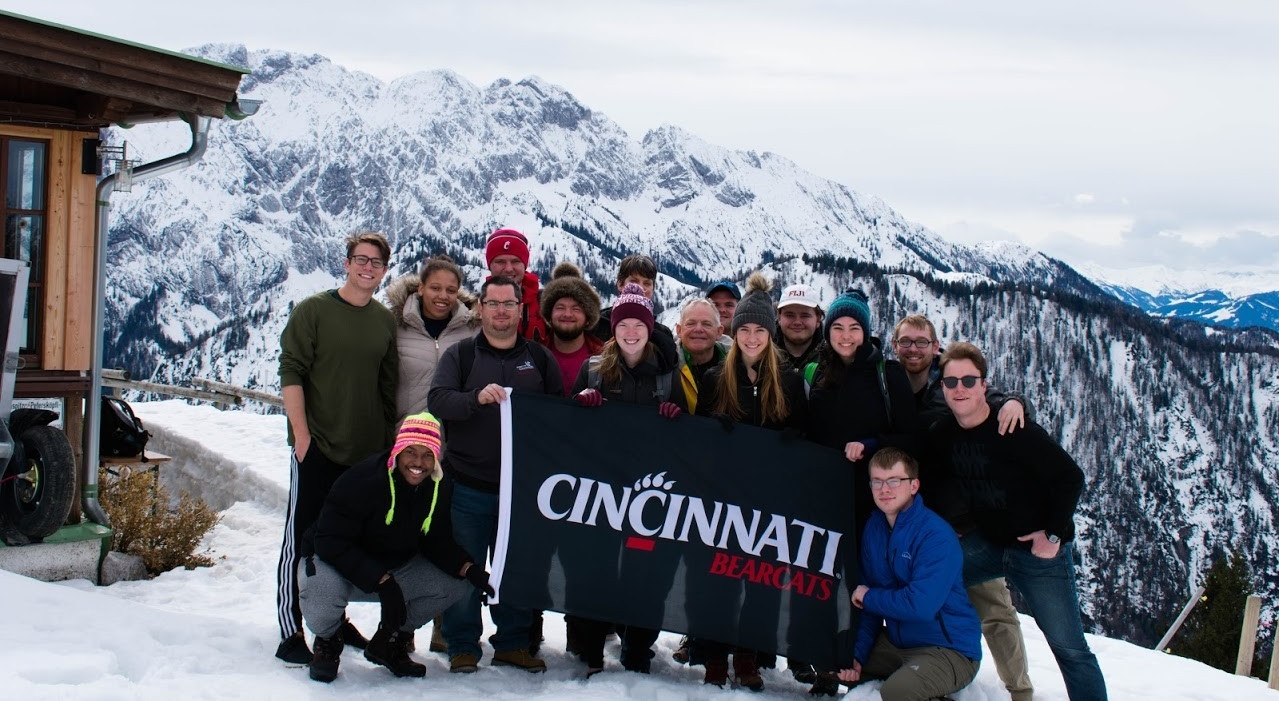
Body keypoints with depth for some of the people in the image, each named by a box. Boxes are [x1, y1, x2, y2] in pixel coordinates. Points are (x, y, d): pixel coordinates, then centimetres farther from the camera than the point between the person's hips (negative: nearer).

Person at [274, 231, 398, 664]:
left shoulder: (385, 320, 10)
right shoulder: (313, 311, -3)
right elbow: (291, 372, -8)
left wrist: (390, 441, 12)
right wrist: (301, 432, -14)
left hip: (368, 451, 5)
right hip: (317, 448, -5)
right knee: (302, 538, -2)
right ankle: (291, 632, 2)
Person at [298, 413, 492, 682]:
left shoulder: (437, 490, -7)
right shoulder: (362, 480, -28)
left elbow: (437, 542, 2)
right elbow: (332, 542, -29)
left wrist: (469, 569, -19)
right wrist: (381, 581, -36)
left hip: (396, 568, 6)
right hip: (334, 561, -6)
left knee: (455, 583, -11)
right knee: (322, 589, -40)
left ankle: (390, 643, 10)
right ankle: (327, 641, -1)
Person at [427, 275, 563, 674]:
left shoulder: (540, 358, 11)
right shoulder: (460, 355, 4)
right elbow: (437, 400, -10)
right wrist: (477, 398, -28)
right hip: (469, 486, -2)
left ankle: (512, 643, 21)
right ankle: (462, 647, 13)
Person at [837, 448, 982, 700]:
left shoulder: (936, 535, -22)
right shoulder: (874, 527, 2)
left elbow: (920, 605, -31)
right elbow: (867, 602, 7)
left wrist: (868, 597, -14)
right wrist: (857, 655, -3)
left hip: (952, 650, -8)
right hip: (896, 642, 8)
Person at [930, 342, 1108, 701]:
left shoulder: (1015, 431, -20)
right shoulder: (940, 435, -2)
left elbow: (1070, 477, -17)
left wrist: (1054, 534, -18)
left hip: (1040, 549, -6)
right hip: (987, 543, 6)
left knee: (1069, 648, -7)